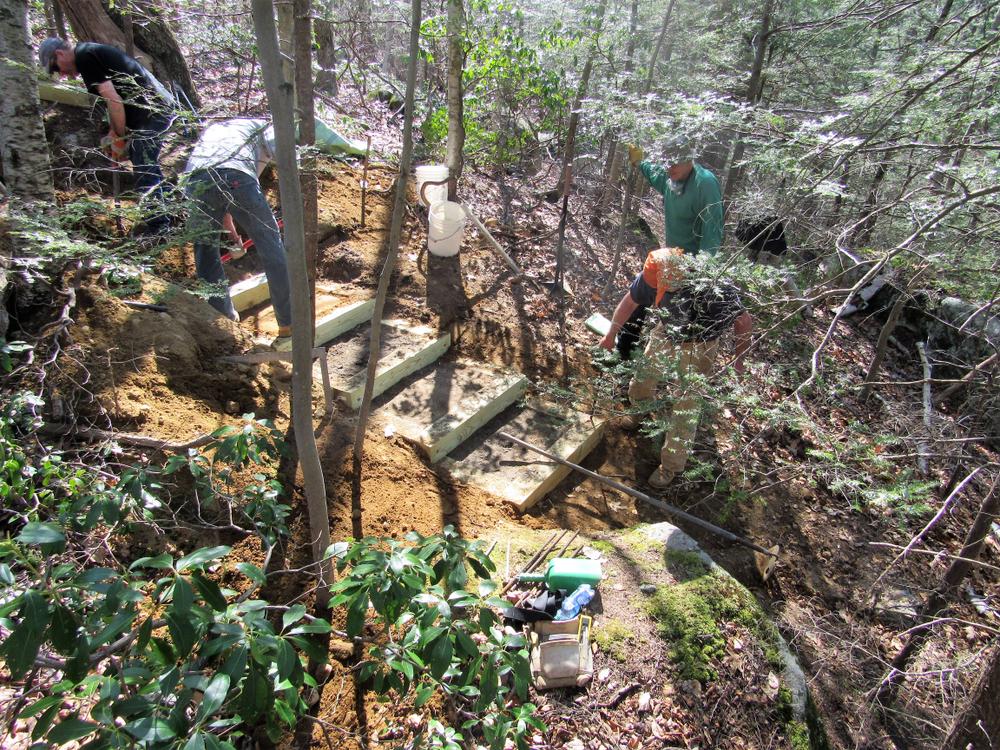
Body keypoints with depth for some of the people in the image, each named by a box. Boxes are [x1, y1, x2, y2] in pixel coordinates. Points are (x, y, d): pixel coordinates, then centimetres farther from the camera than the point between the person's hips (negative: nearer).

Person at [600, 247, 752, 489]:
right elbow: (629, 303, -2)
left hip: (699, 347, -4)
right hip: (665, 336, 5)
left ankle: (671, 465, 17)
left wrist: (739, 359, -8)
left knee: (685, 413, -3)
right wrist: (611, 334, 10)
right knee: (638, 392, 10)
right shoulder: (650, 277, -24)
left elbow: (744, 322, -19)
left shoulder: (712, 288, -36)